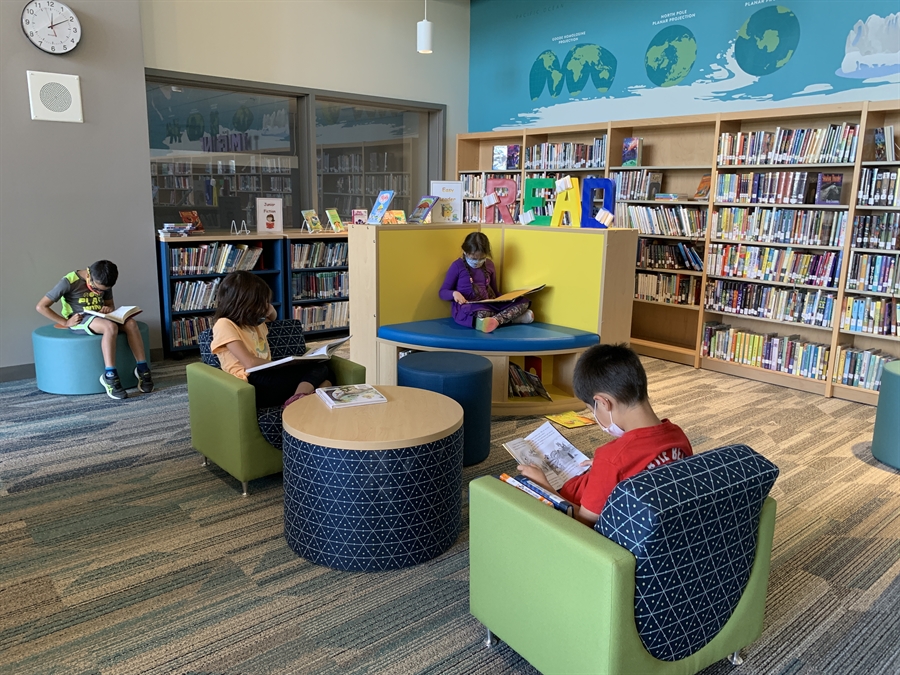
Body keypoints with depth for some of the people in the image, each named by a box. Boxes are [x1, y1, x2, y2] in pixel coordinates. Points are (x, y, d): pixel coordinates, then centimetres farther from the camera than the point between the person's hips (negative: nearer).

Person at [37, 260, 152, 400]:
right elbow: (41, 306, -12)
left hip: (100, 317, 6)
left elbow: (110, 304, 20)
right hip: (79, 320, -6)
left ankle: (142, 369, -19)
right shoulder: (69, 281, -13)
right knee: (110, 326, -37)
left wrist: (109, 308, -5)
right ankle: (109, 376, -33)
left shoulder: (103, 283, 4)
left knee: (131, 323, -24)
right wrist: (65, 322, -16)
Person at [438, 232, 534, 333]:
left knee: (523, 302, -14)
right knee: (482, 314, -44)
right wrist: (454, 293, -23)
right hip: (466, 307, -6)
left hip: (488, 305, 6)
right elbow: (442, 292, 1)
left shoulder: (489, 265, 13)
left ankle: (495, 320, -35)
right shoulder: (457, 266, -2)